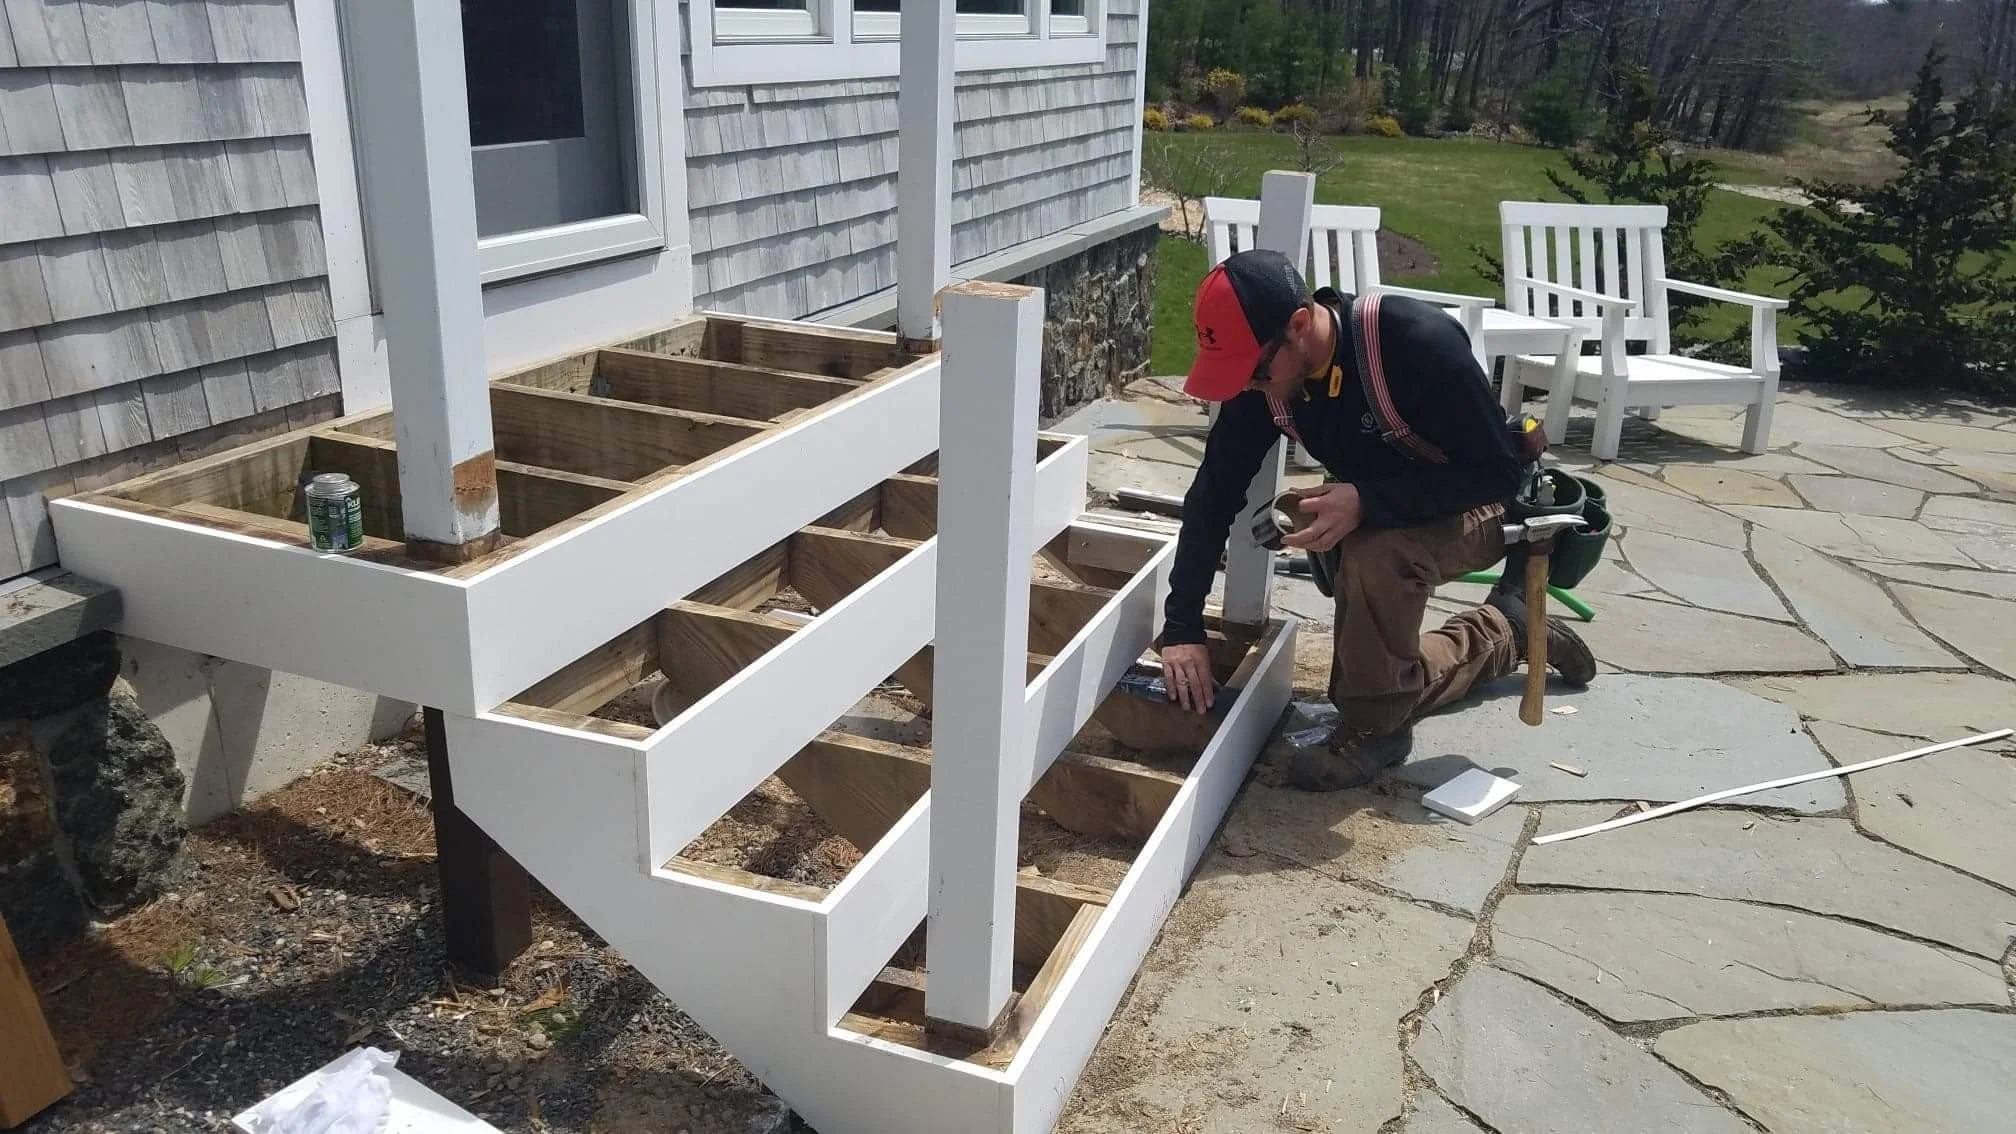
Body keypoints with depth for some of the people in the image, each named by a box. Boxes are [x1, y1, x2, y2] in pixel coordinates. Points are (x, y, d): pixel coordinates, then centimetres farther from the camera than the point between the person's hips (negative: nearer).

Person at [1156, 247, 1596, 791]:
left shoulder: (1420, 342, -35)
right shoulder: (1262, 370, -19)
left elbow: (1497, 472, -29)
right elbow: (1214, 493, -13)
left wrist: (1367, 502, -42)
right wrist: (1181, 627, -18)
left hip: (1479, 508, -6)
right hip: (1379, 513, 7)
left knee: (1376, 551, -38)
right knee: (1381, 671, 11)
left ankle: (1375, 726, -17)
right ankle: (1509, 626, 33)